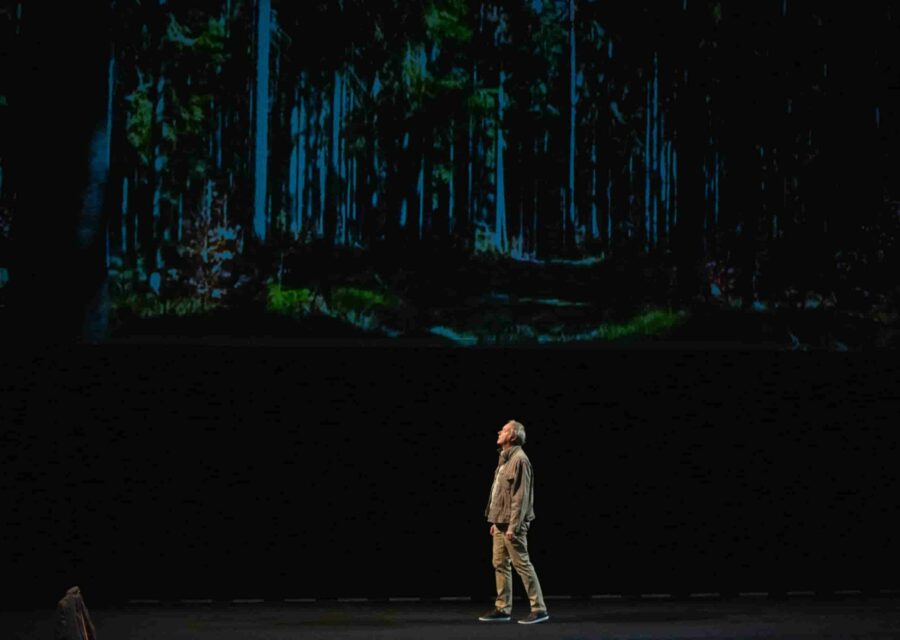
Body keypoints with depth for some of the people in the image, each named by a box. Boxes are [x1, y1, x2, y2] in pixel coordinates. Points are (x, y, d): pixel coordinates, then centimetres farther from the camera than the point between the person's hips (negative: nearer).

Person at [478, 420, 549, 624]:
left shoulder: (519, 459, -14)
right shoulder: (505, 459, 15)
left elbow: (521, 496, -18)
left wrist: (513, 525, -21)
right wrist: (495, 521, 17)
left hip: (512, 524, -9)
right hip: (500, 523, 9)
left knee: (522, 565, -6)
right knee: (500, 564, 10)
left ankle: (539, 609, -1)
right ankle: (502, 608, 16)